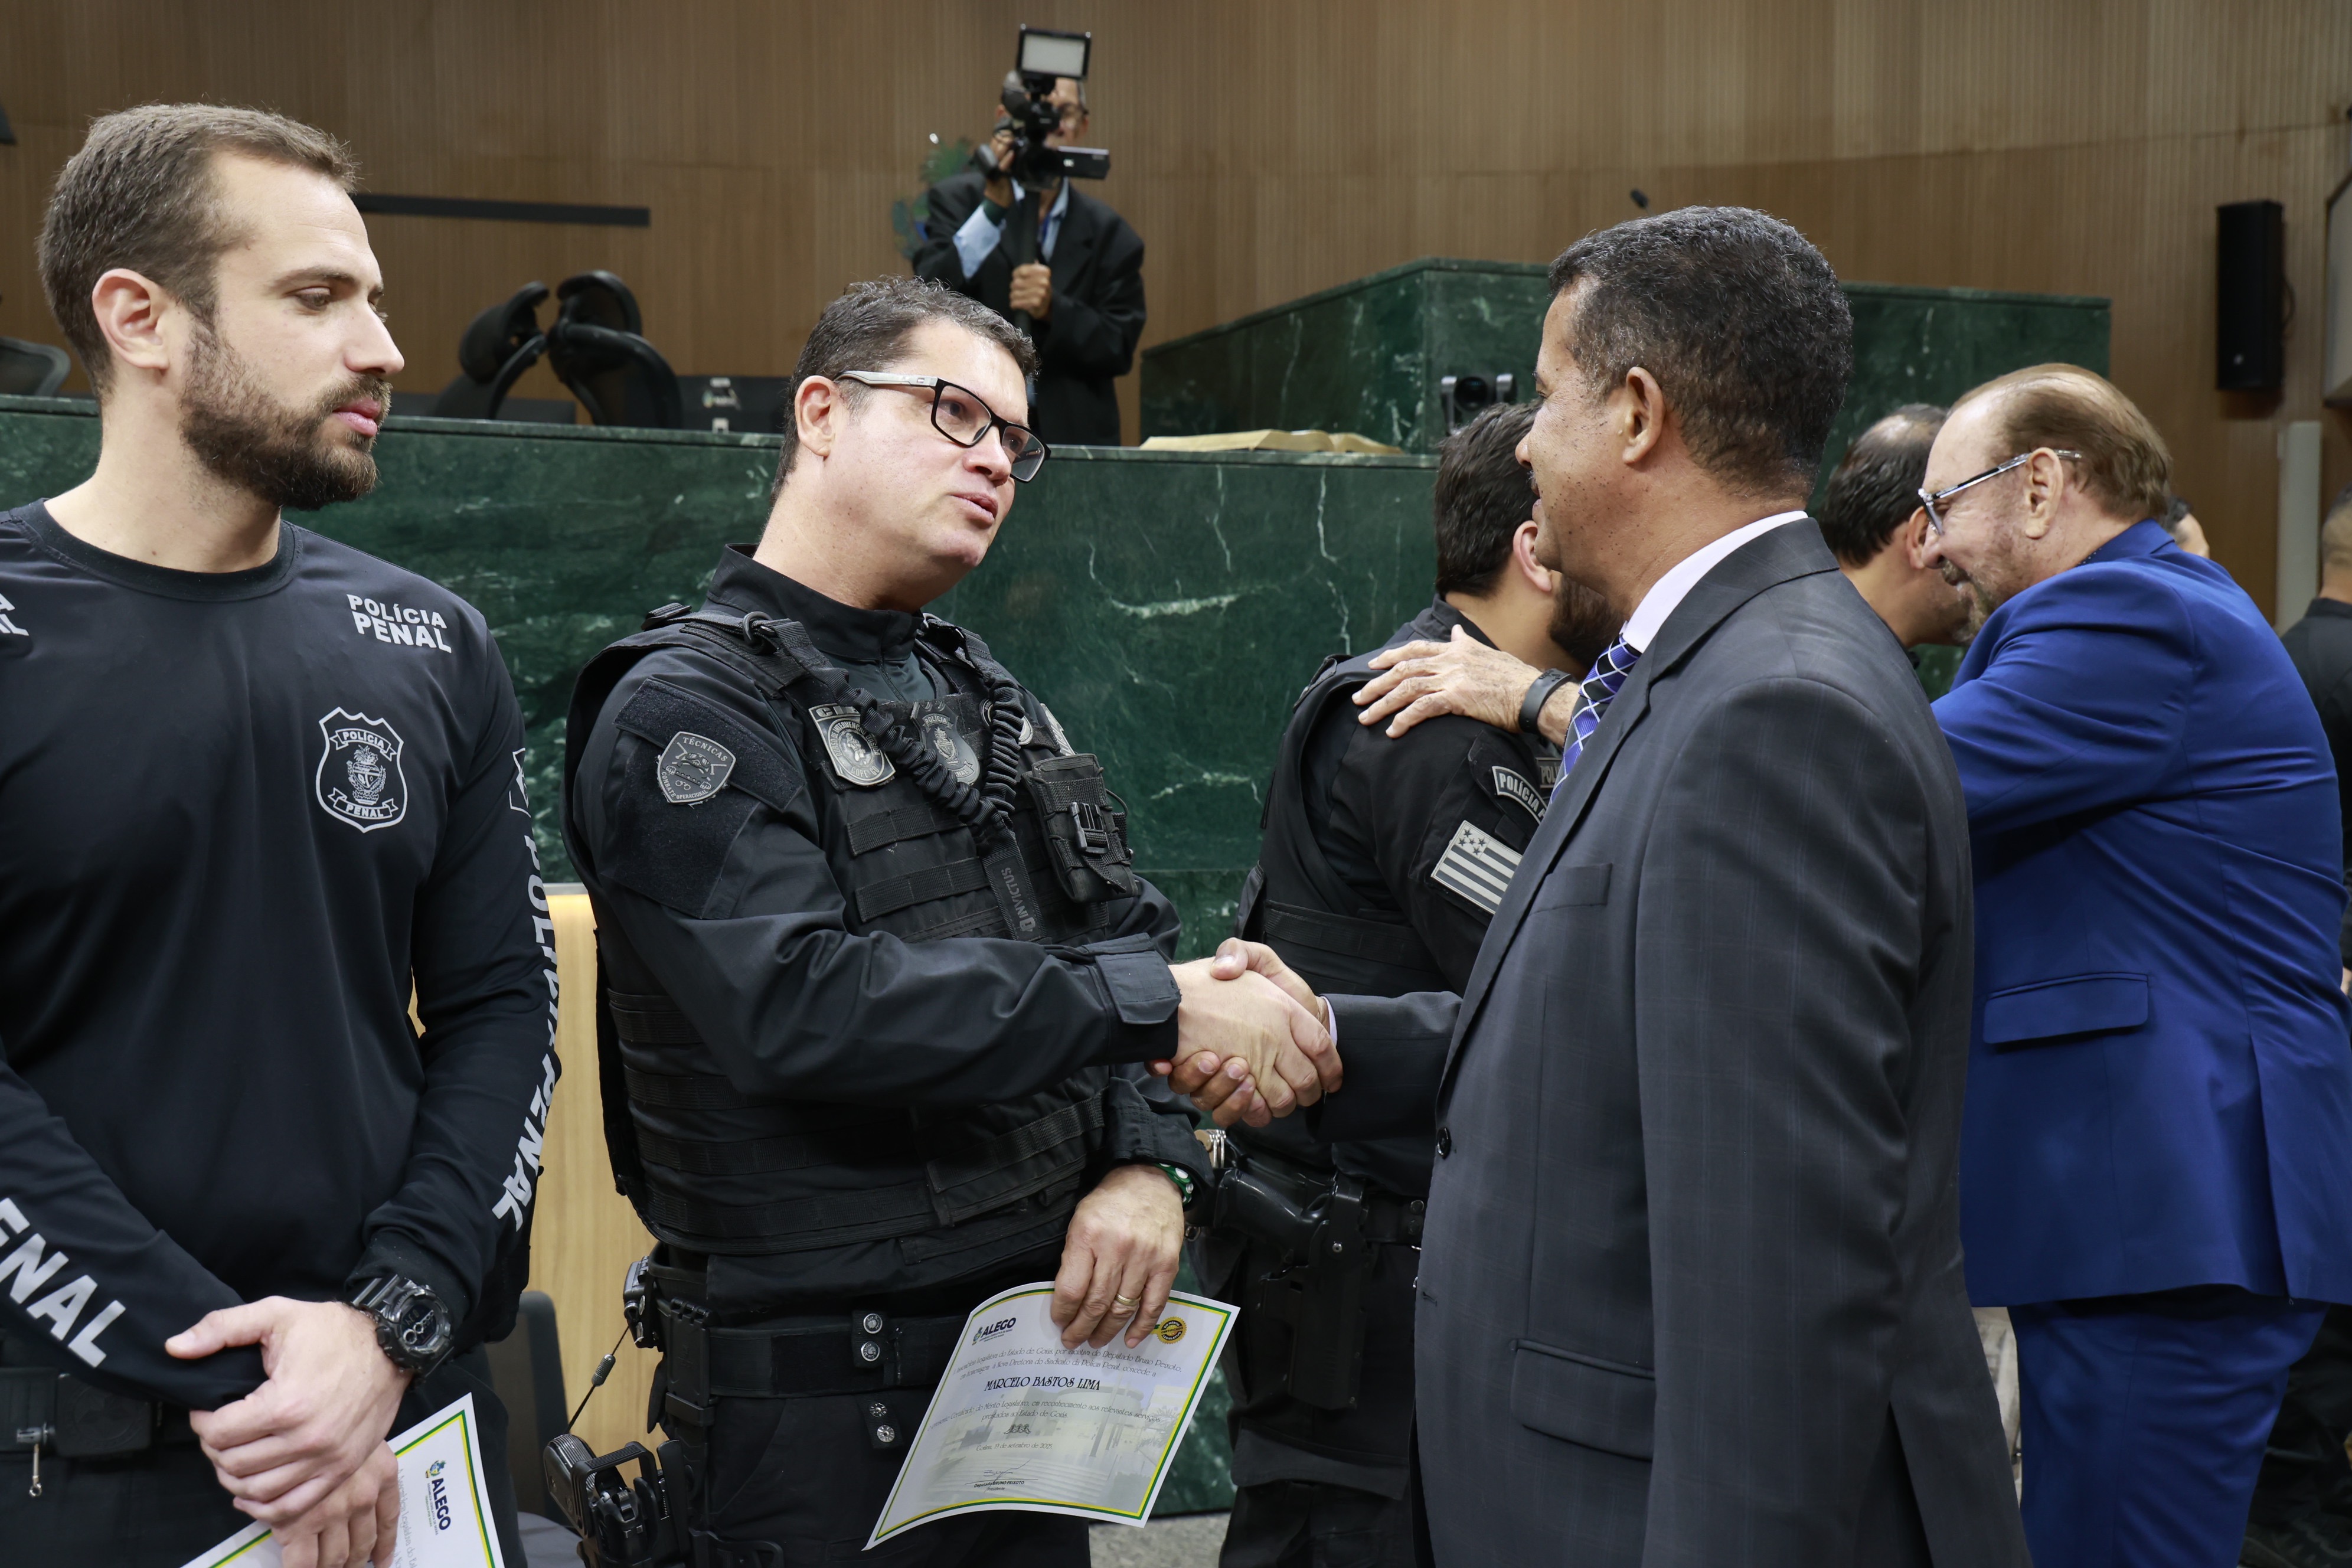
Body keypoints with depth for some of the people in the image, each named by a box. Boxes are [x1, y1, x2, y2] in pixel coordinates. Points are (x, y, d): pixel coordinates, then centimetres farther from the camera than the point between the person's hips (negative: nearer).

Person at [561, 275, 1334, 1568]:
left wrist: (1149, 1164, -8)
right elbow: (801, 1003, -24)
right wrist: (1160, 1005, -22)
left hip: (1040, 1344, 7)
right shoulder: (686, 710, -10)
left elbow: (1124, 943, 12)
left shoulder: (990, 704, 15)